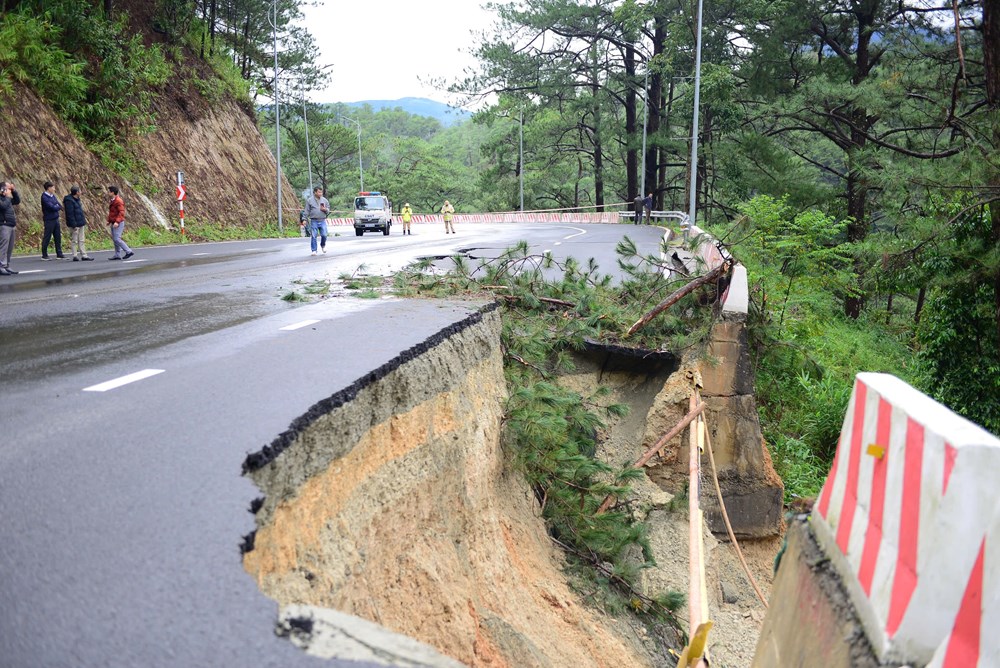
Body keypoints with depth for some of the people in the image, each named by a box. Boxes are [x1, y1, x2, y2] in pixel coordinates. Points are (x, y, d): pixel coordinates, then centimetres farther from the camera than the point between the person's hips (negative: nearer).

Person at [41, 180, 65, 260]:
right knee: (47, 238, 0)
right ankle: (44, 255, 8)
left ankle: (59, 254, 16)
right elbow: (52, 207, -21)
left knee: (58, 237, 9)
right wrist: (59, 207, -3)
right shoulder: (45, 197, -14)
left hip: (56, 219, 8)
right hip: (49, 220, -8)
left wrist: (57, 207, -11)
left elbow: (59, 206, 10)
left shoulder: (53, 196, 11)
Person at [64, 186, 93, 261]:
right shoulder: (69, 201, -17)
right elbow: (70, 214, -20)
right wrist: (74, 225, -22)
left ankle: (84, 255, 14)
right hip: (75, 224, -9)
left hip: (80, 223, 9)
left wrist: (84, 220, 18)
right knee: (74, 241, -1)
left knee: (81, 240, 11)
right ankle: (75, 256, 4)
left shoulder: (77, 199, 13)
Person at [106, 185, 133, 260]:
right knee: (114, 239, 9)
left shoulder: (118, 201, -15)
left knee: (117, 239, -13)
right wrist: (109, 220, 16)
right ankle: (117, 255, 11)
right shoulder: (113, 201, 14)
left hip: (118, 223, -10)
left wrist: (117, 222, -29)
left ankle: (128, 251, -9)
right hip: (114, 223, 10)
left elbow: (121, 212, -22)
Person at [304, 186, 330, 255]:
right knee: (313, 236, -2)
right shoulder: (309, 200, 3)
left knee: (324, 235, -5)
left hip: (322, 221, 2)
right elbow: (307, 211, 3)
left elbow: (328, 210, 16)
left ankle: (323, 245, 24)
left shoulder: (324, 200, 10)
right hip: (313, 221, -2)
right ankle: (314, 250, 7)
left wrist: (325, 209, -7)